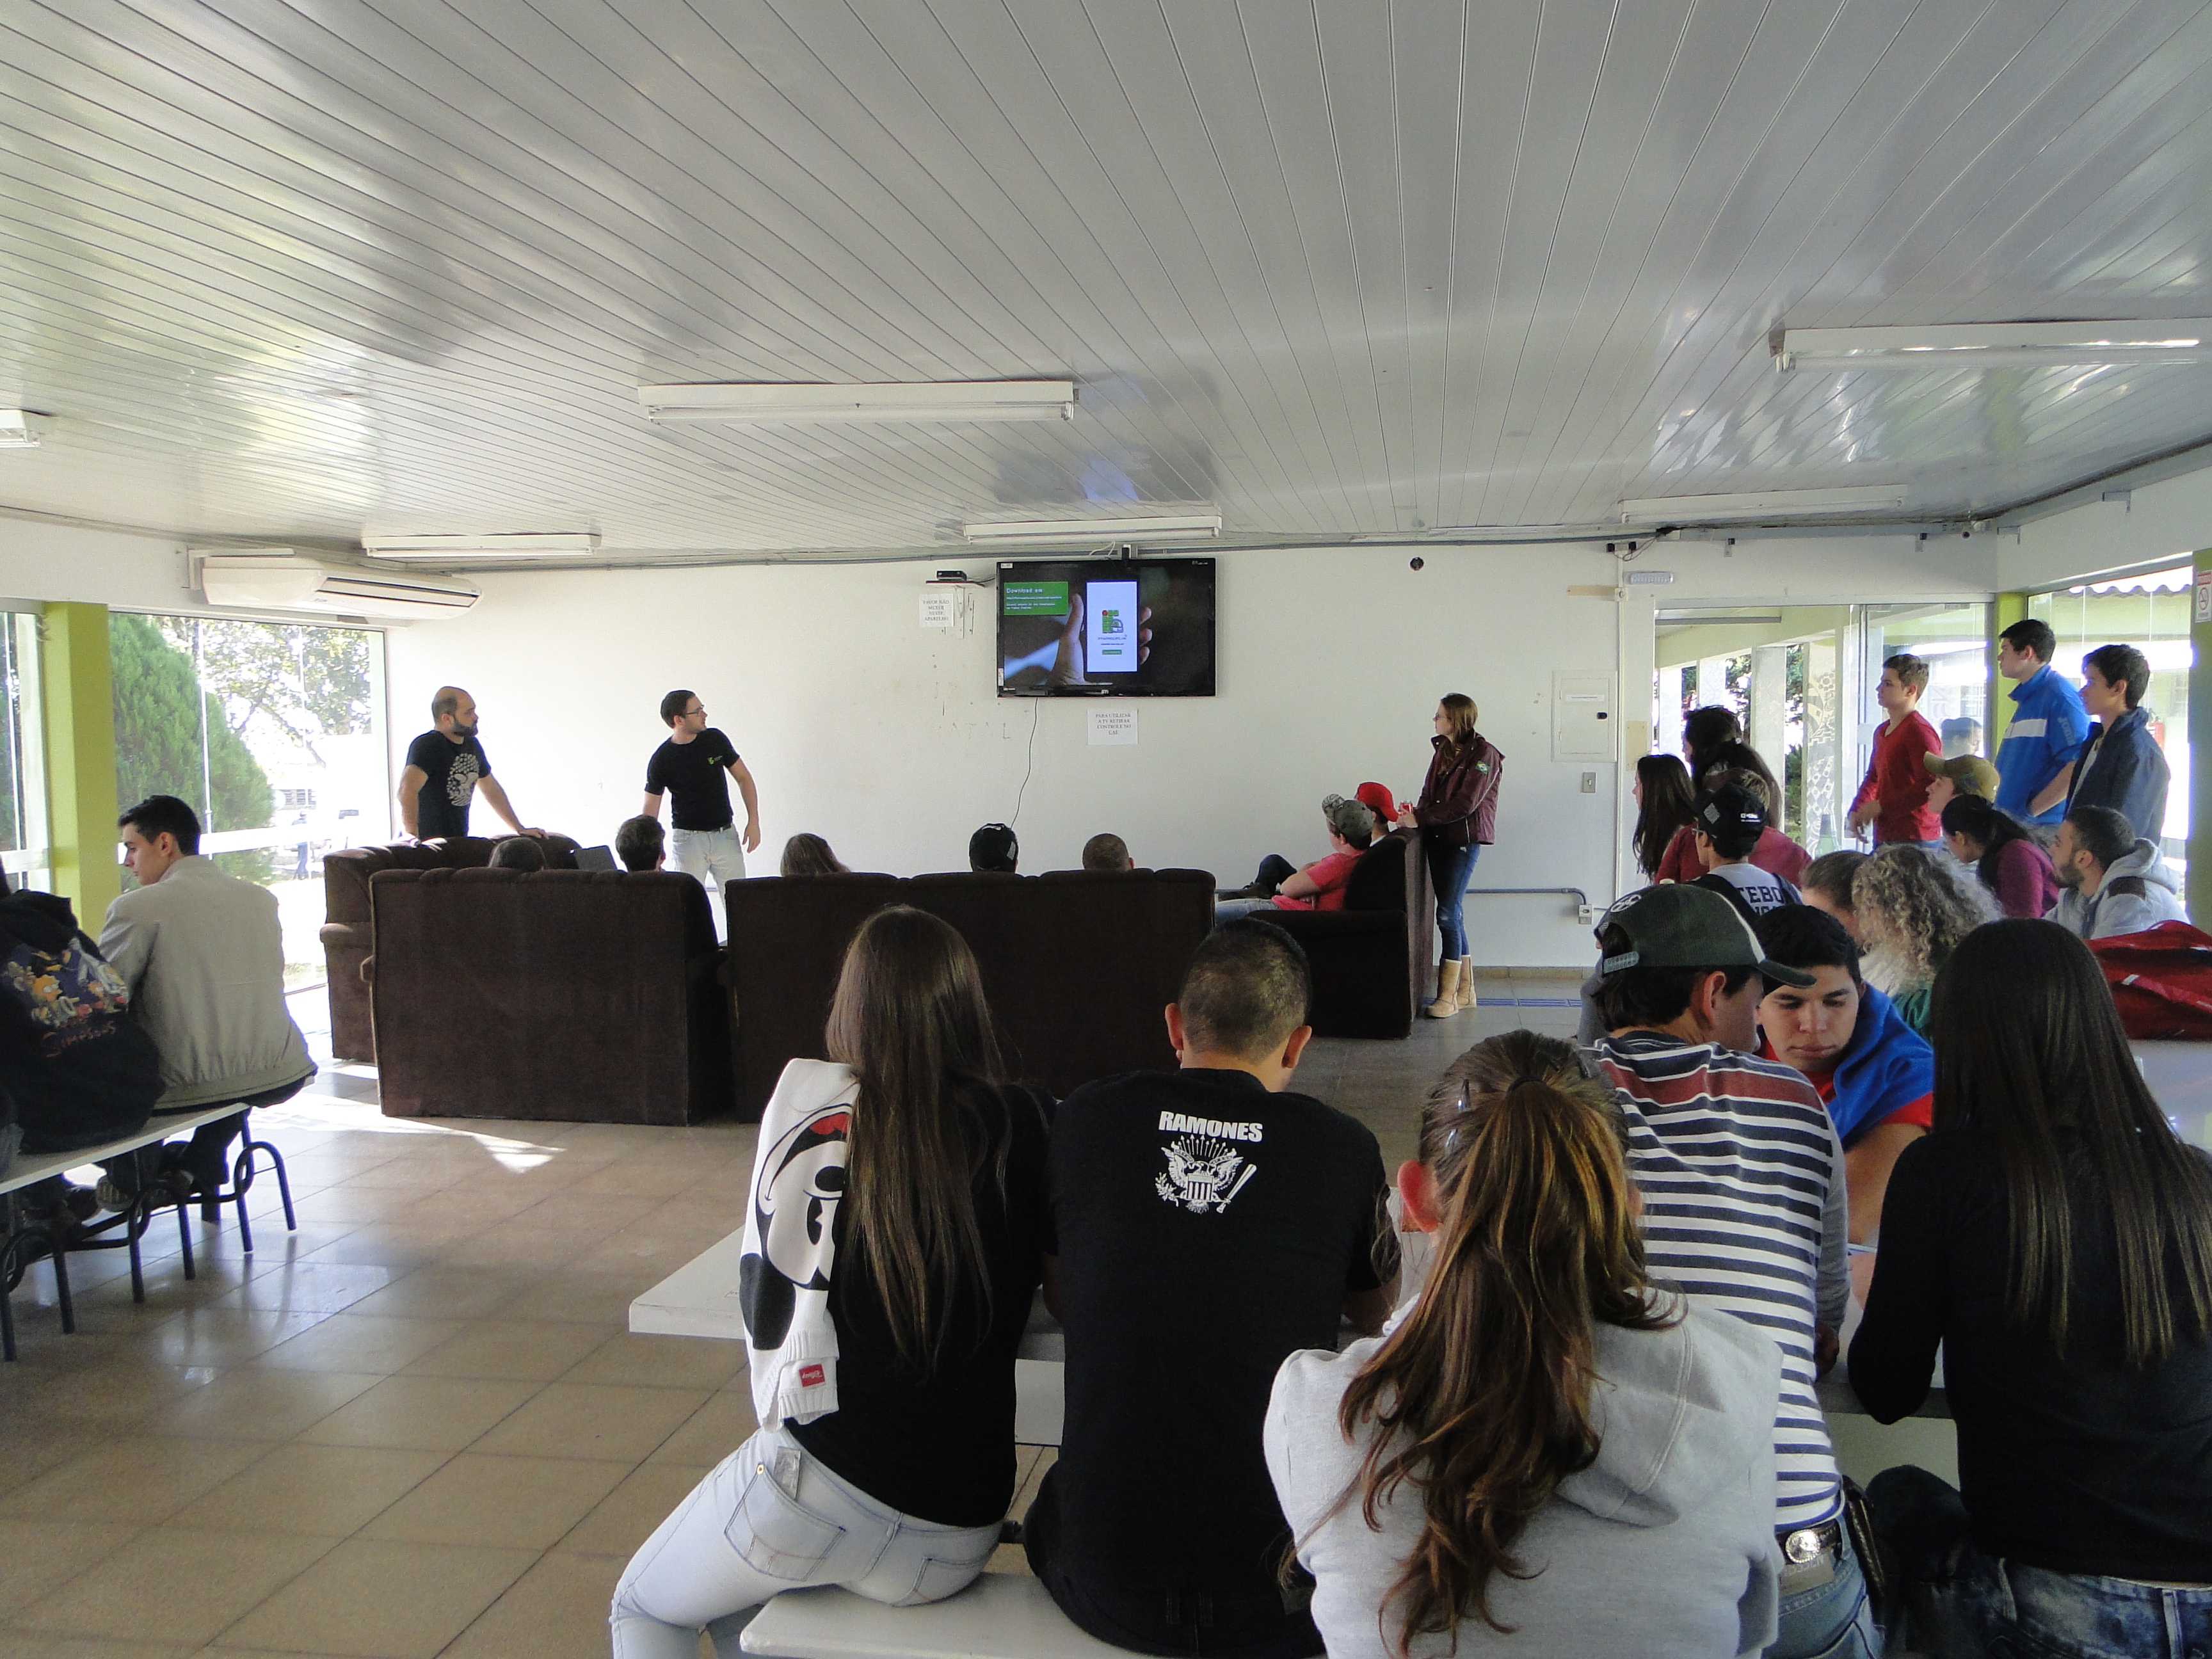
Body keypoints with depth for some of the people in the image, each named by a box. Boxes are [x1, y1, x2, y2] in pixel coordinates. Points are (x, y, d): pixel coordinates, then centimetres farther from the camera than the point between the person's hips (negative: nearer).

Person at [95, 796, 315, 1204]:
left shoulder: (137, 907, -9)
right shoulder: (262, 898, 8)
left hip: (188, 1087, -5)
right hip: (281, 1078, 5)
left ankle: (130, 1178, 38)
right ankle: (201, 1165, 38)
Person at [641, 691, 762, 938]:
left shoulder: (716, 739, -2)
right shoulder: (661, 759, -10)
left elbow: (744, 778, 7)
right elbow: (649, 813, -6)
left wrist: (753, 821, -2)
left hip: (726, 834, 2)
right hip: (687, 837, -2)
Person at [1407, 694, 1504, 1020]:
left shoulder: (1483, 754, -10)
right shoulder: (1443, 751, 15)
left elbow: (1464, 804, -18)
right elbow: (1430, 794, 18)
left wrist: (1420, 817, -19)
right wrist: (1417, 813, -3)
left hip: (1464, 840, -8)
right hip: (1438, 838, 8)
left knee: (1448, 914, -11)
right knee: (1452, 914, 9)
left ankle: (1447, 996, -7)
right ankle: (1465, 990, 17)